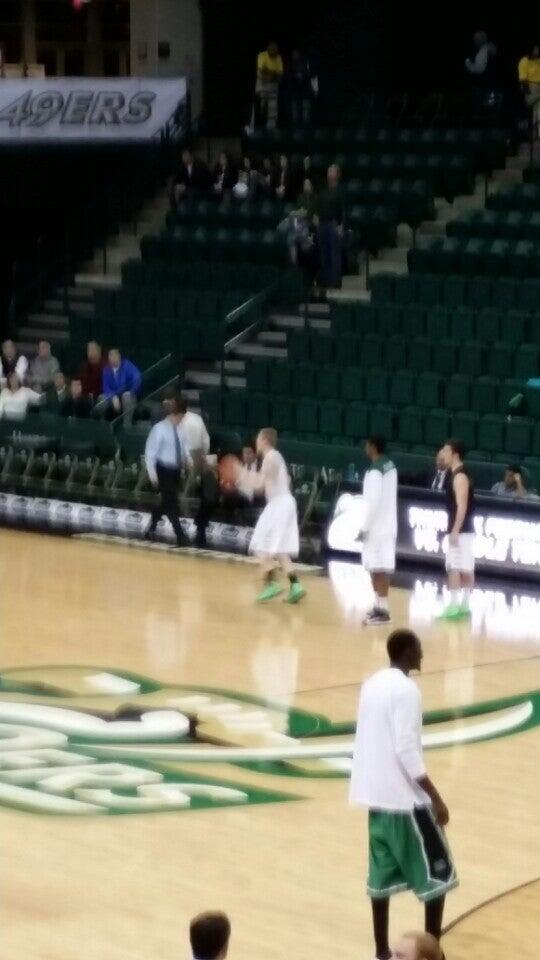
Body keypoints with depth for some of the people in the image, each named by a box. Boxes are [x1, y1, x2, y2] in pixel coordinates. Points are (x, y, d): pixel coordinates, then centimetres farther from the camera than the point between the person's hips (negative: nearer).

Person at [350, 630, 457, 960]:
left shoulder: (372, 684, 10)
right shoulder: (406, 690, -16)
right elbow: (406, 750, -22)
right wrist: (436, 797, -18)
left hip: (377, 795, 8)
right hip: (406, 798, -8)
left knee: (382, 876, 12)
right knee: (438, 873, 2)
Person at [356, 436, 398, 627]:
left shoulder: (375, 471, -18)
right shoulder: (390, 467, 11)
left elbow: (373, 502, -23)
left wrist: (364, 528, -17)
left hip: (377, 528, -9)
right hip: (387, 525, 9)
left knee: (379, 568, -7)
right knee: (380, 568, 14)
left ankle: (382, 611, -7)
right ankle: (379, 605, 20)